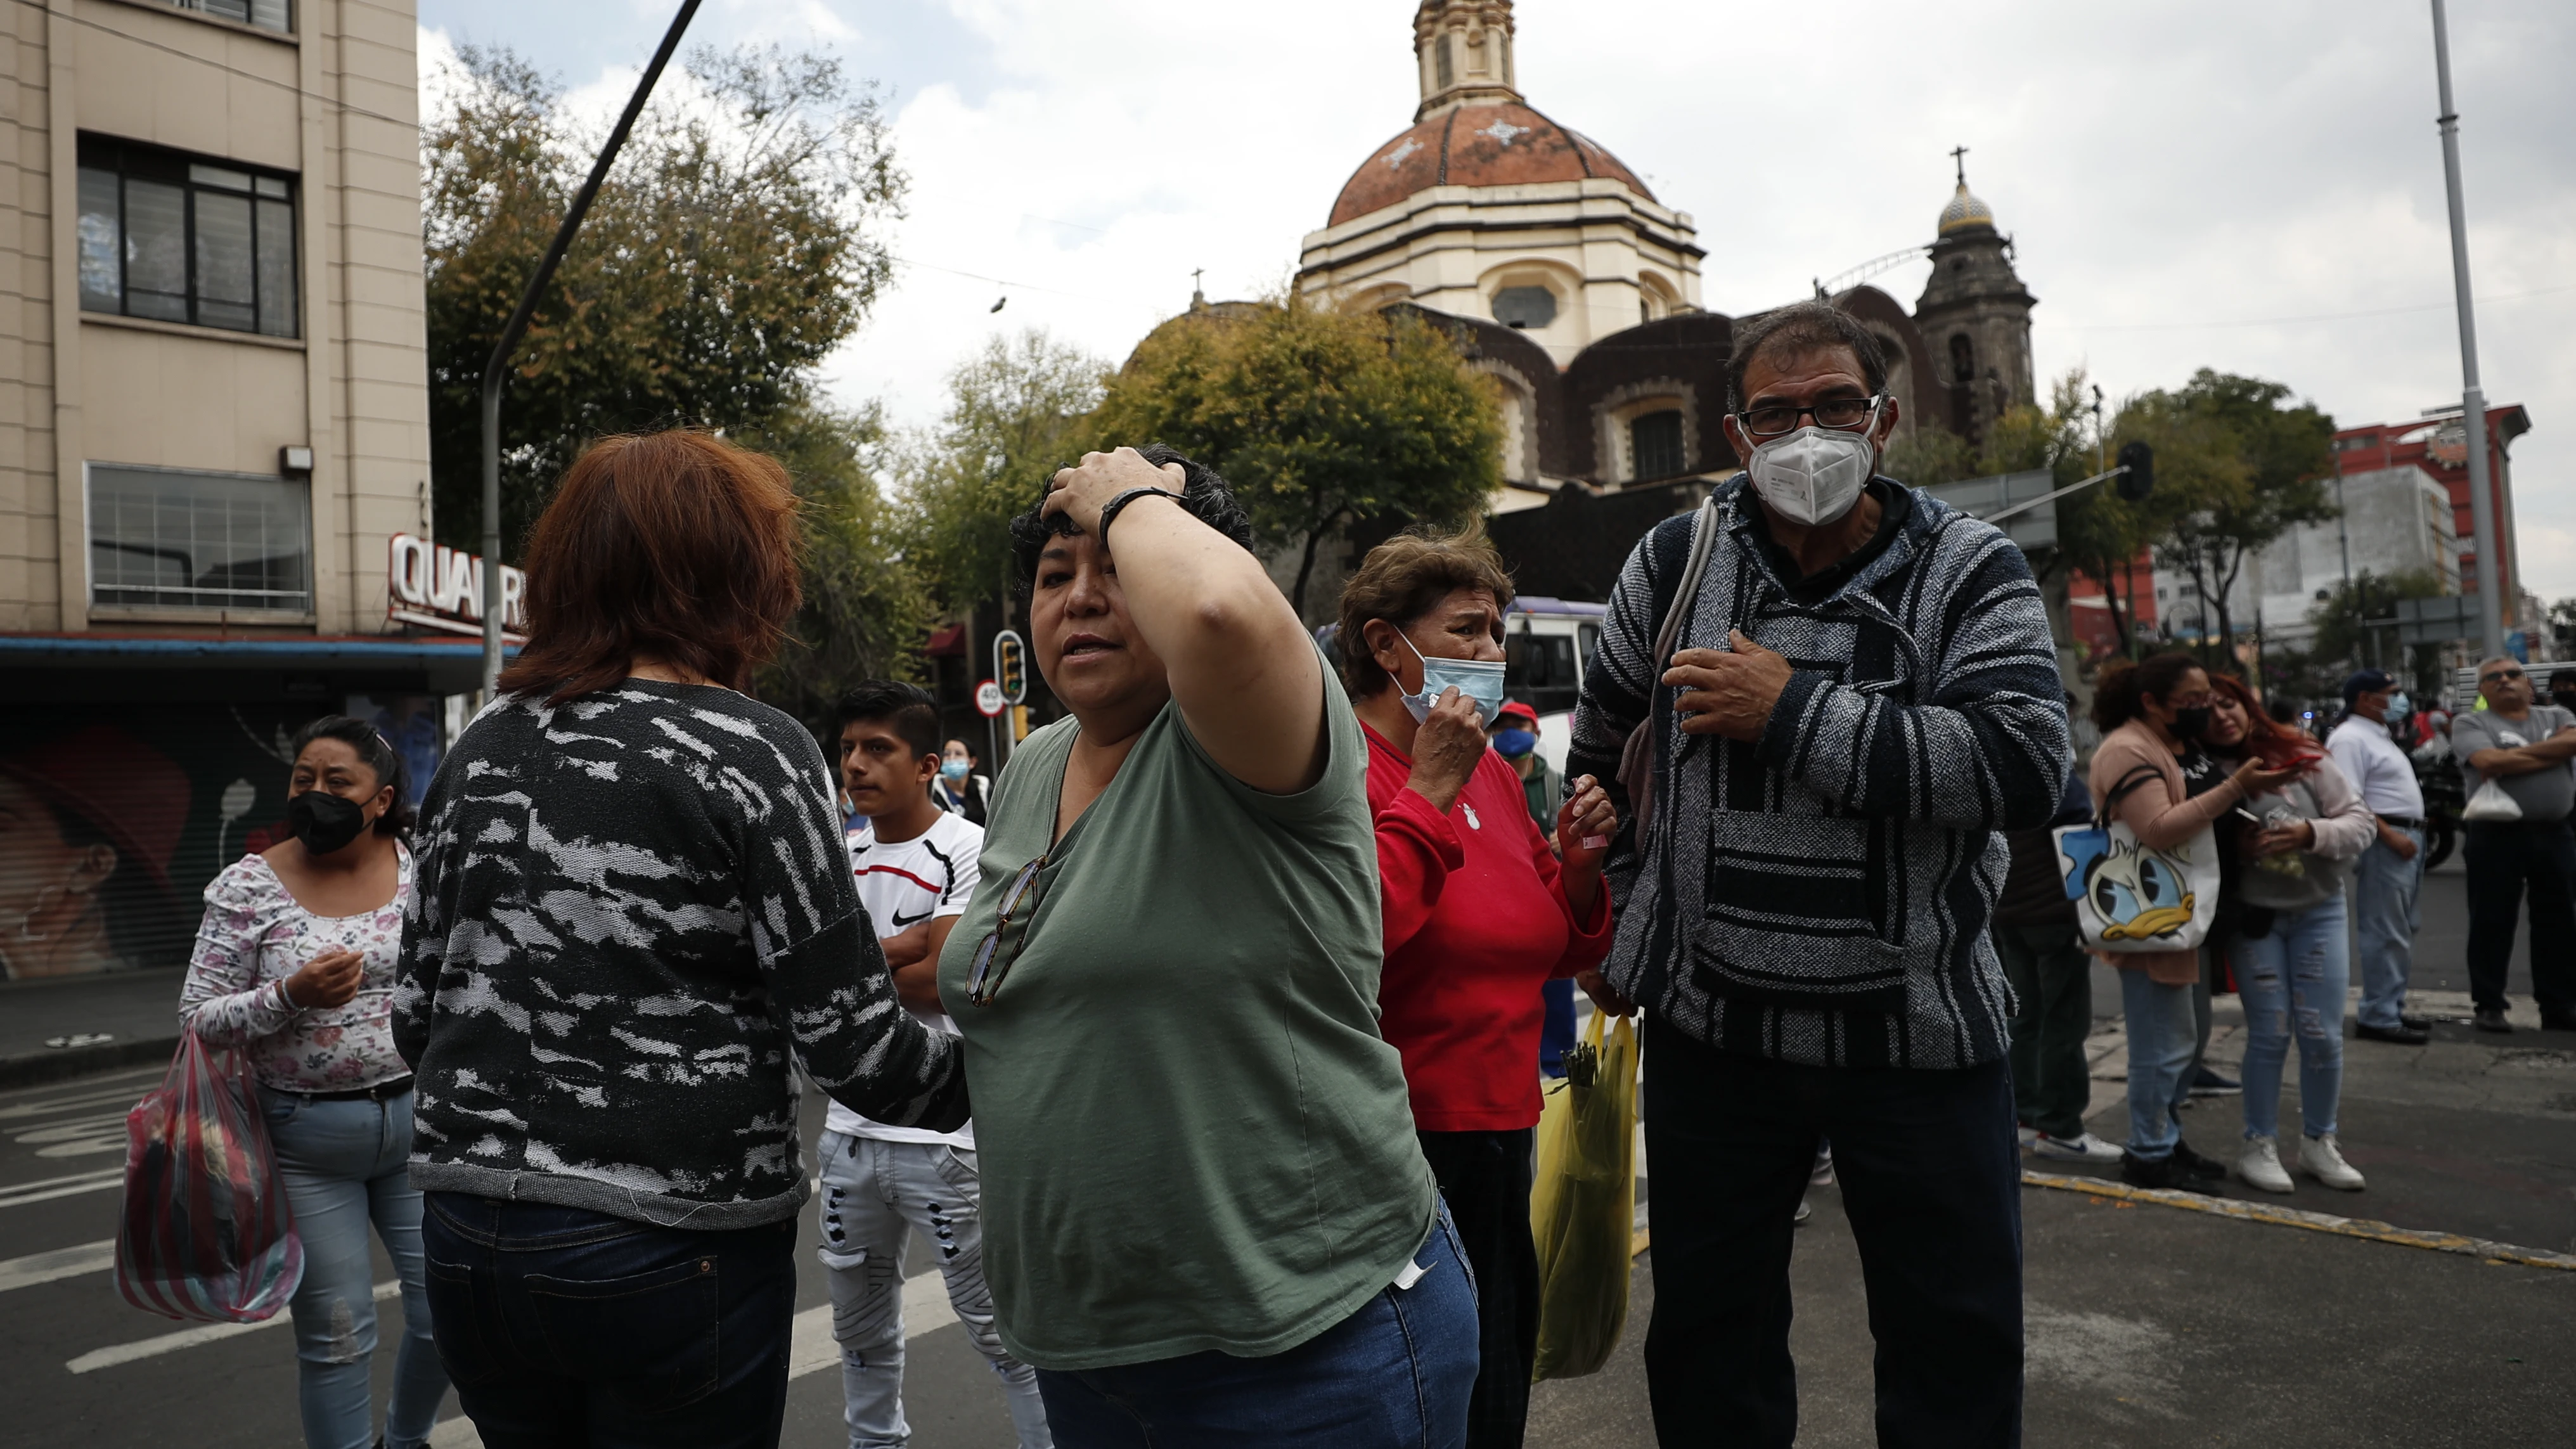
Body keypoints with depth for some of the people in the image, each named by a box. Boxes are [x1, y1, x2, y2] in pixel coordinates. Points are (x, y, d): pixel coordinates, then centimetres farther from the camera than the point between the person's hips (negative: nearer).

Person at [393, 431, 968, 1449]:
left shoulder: (483, 749, 3)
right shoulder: (753, 754, -13)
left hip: (469, 1241, 6)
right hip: (672, 1252, -5)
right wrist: (985, 1072, 3)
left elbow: (415, 1015, 8)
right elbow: (850, 1042, -15)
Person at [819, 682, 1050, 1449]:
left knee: (996, 1321, 1)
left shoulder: (969, 850, -10)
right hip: (850, 1126, 6)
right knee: (860, 1320, 20)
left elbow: (942, 982, -17)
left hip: (943, 1129, -6)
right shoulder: (842, 854, 9)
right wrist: (905, 944, -14)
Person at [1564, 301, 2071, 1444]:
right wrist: (1631, 890, 16)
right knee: (1709, 1347, 17)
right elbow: (1600, 749, 15)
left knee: (1961, 1348, 13)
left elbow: (2024, 767, -22)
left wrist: (1793, 713, -22)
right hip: (1710, 1026, 2)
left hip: (1922, 1029, -1)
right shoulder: (1676, 562, 0)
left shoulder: (1973, 570, -5)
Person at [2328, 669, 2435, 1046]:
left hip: (2406, 838, 11)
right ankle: (2378, 1018, -3)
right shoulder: (2350, 738, -14)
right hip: (2384, 841, -11)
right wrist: (2391, 836, -24)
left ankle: (2393, 1008, 23)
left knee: (2402, 931, 15)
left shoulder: (2379, 735, 18)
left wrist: (2413, 834, 17)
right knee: (2386, 935, -8)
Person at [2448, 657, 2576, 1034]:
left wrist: (2516, 753, -11)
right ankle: (2488, 1006, 8)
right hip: (2498, 835, -4)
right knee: (2492, 924, 0)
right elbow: (2490, 763, -17)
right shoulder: (2471, 723, 1)